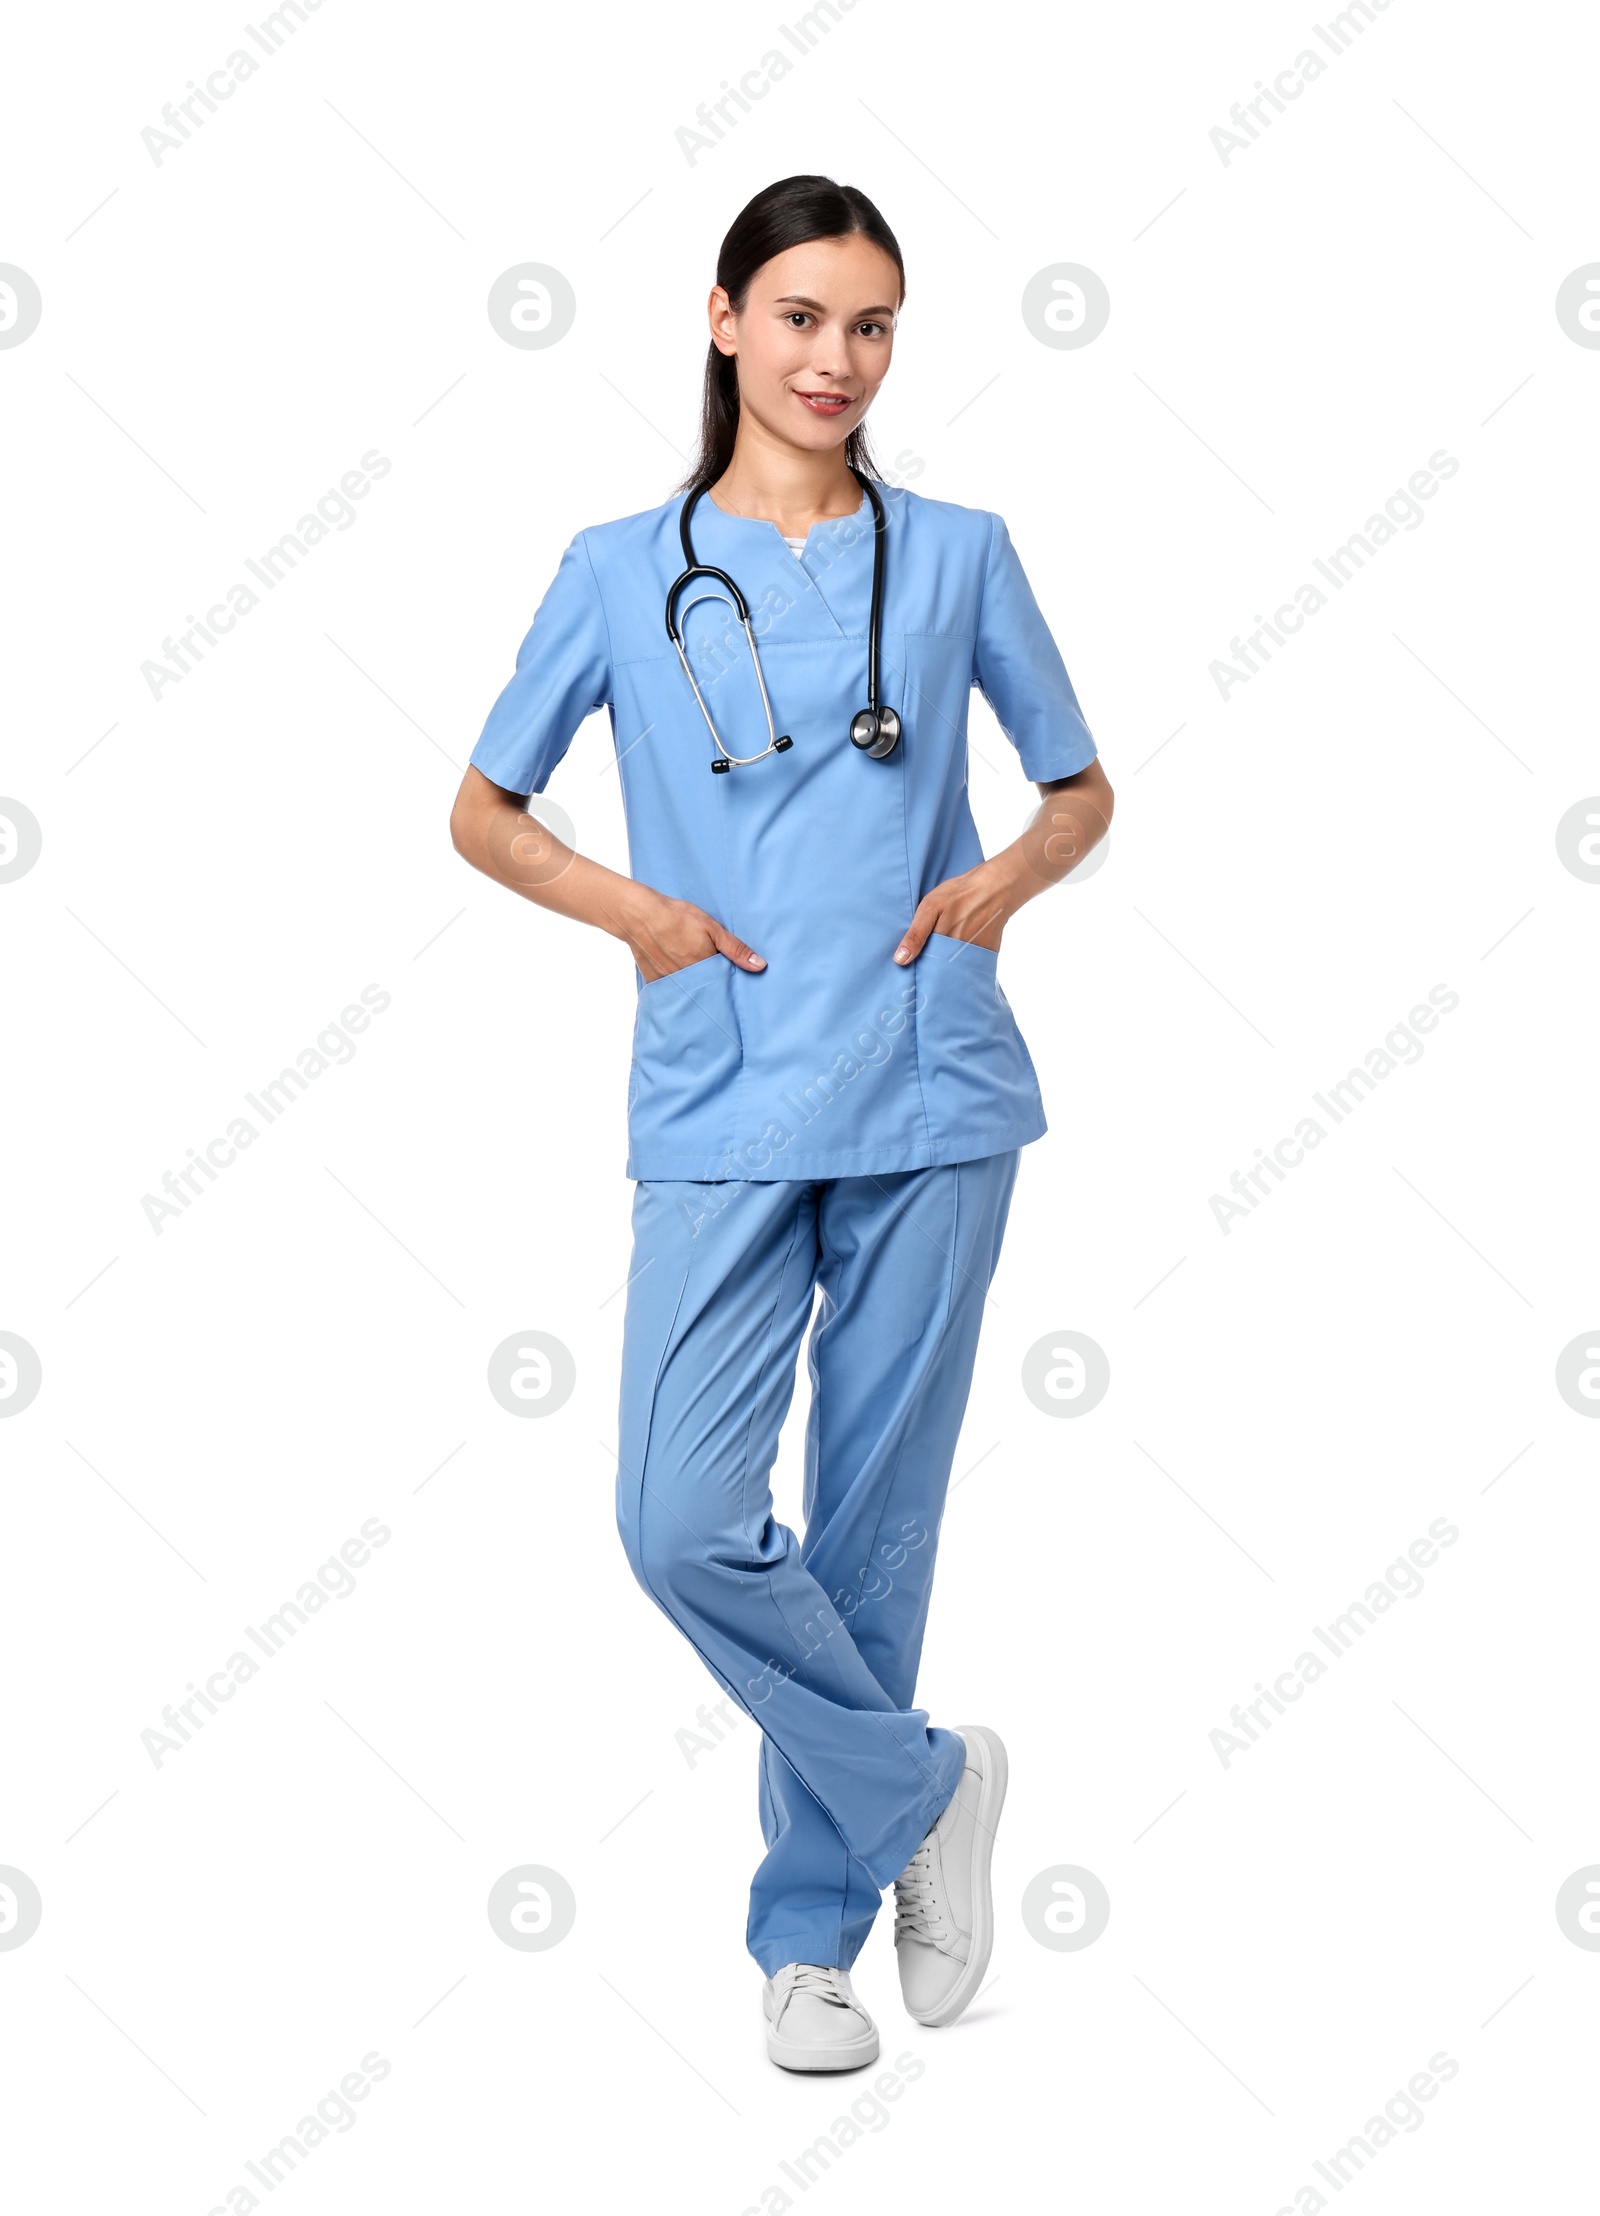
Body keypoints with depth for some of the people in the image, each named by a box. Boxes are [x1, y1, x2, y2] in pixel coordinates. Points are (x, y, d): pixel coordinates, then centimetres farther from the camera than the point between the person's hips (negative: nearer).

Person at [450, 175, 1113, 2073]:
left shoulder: (955, 553, 7)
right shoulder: (623, 569, 6)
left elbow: (1081, 784, 16)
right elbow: (483, 809, 12)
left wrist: (1008, 875, -5)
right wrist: (629, 908, -5)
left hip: (927, 1097, 0)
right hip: (720, 1112, 0)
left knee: (871, 1527, 6)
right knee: (684, 1521, -12)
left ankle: (812, 1928, 24)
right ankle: (923, 1785, 15)